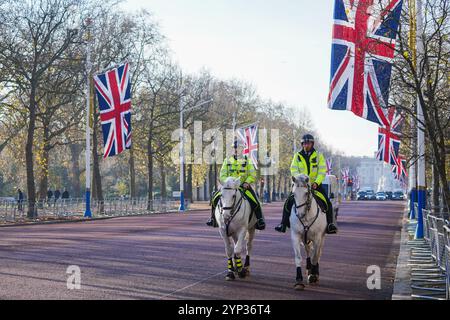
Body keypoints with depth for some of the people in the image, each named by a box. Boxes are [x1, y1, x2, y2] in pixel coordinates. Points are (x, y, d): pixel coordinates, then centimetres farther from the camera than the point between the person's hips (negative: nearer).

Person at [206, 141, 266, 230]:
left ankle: (260, 219, -5)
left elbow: (253, 175, 2)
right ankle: (213, 218, 3)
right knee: (215, 198, -16)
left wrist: (247, 182, -15)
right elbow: (222, 175, 6)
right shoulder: (227, 161, 8)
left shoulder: (247, 161, 5)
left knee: (254, 201, -25)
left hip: (244, 186, -2)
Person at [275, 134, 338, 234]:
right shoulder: (297, 156, 6)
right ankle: (283, 224, -6)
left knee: (328, 203, -13)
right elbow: (294, 170, -3)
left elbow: (322, 172, -5)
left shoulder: (319, 156, 3)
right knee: (289, 202, -13)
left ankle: (330, 224, -3)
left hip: (316, 184, 0)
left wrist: (316, 182, -21)